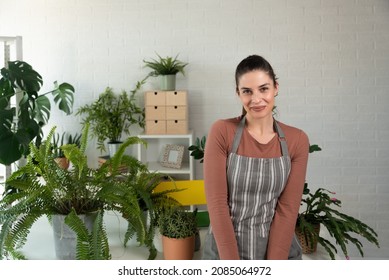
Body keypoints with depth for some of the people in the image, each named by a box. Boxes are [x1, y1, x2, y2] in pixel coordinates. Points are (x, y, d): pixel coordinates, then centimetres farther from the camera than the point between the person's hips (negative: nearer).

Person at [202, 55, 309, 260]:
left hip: (279, 251, 2)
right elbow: (217, 203, -14)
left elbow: (288, 209, -7)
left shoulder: (297, 140, -5)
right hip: (225, 251, -1)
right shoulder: (222, 132, -11)